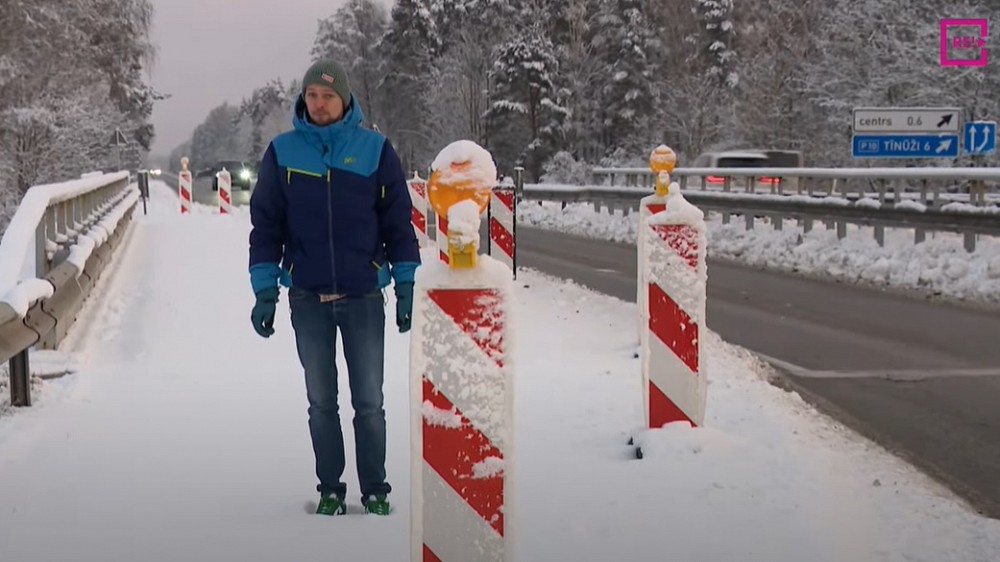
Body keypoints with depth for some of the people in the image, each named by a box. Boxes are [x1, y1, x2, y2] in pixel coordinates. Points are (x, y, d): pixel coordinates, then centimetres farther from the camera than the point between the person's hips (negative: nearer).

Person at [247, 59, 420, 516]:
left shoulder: (375, 149, 0)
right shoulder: (282, 152, 2)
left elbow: (398, 222, 4)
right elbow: (266, 226, 6)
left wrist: (406, 285, 0)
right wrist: (264, 290, 1)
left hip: (364, 296, -1)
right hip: (307, 299, 1)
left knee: (369, 403, 4)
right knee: (321, 403, 9)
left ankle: (375, 489, 16)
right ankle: (330, 489, 20)